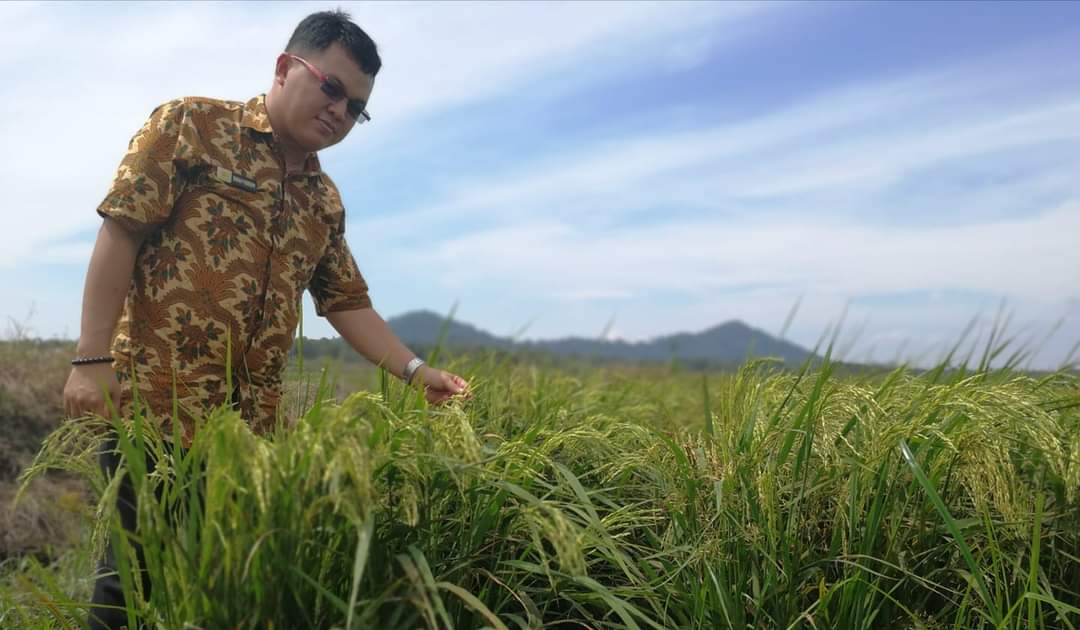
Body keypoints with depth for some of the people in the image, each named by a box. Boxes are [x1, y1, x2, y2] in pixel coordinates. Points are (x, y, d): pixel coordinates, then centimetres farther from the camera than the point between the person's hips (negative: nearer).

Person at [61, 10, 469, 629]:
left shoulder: (325, 200, 15)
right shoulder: (191, 125, -1)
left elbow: (348, 302, 17)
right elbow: (121, 233, -7)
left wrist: (415, 371, 7)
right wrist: (92, 359, -13)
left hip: (254, 418, 6)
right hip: (155, 401, -5)